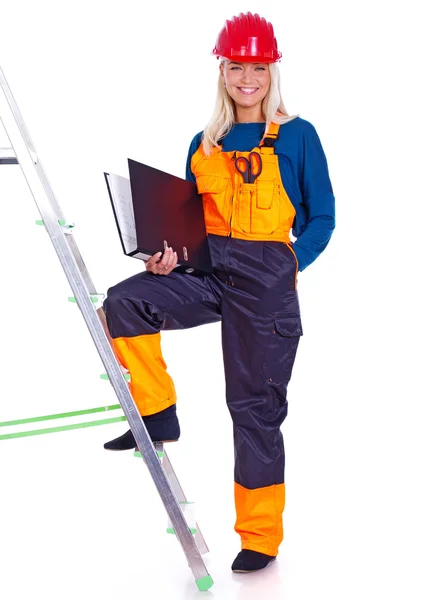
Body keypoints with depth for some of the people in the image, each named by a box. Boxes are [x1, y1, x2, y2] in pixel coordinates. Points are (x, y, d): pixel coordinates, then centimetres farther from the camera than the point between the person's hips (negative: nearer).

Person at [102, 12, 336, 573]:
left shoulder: (298, 136, 0)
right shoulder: (205, 145, 12)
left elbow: (322, 217, 2)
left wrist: (291, 264, -12)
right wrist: (168, 255, -4)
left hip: (266, 280, -4)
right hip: (208, 271, 4)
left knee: (255, 405, 1)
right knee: (124, 303, -21)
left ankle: (261, 535, 15)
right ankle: (157, 414, -2)